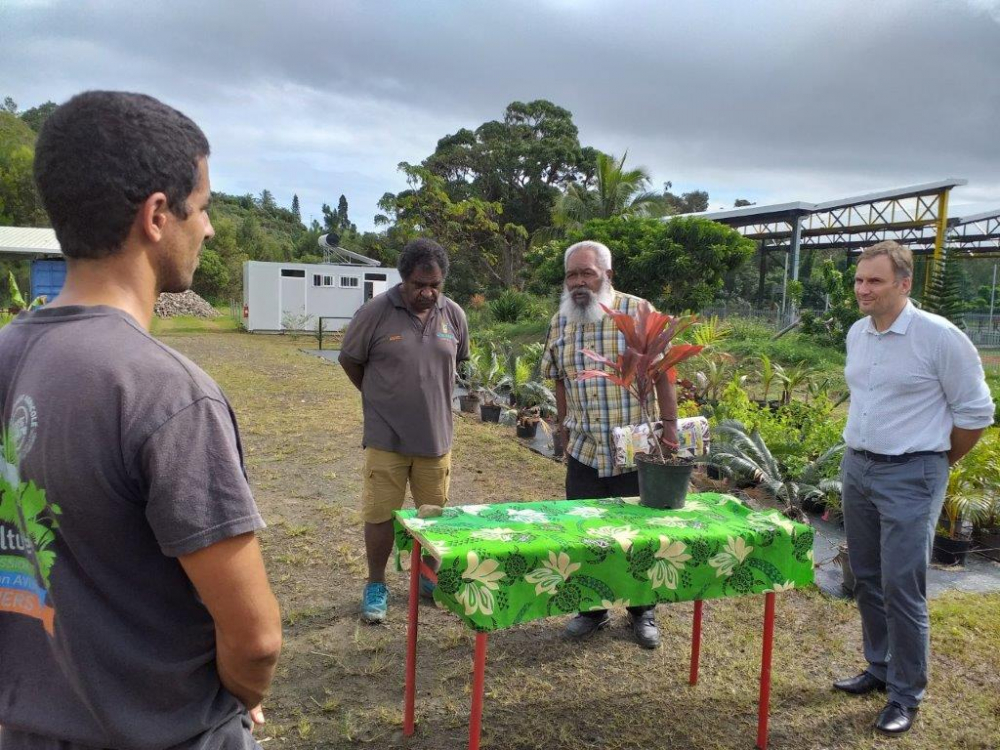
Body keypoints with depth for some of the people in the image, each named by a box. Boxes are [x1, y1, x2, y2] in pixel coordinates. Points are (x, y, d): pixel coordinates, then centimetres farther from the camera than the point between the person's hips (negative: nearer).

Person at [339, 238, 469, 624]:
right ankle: (376, 585, 23)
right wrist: (379, 397, 8)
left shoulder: (454, 316, 0)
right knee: (380, 514, 5)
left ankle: (430, 576, 34)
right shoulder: (376, 312, -11)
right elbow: (349, 359, 1)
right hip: (385, 436, -3)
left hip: (436, 436, 3)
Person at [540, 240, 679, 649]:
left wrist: (669, 424, -9)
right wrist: (565, 432, 12)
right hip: (584, 453, 3)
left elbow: (662, 373, -6)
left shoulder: (638, 313, -8)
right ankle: (592, 608, 28)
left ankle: (642, 611, 28)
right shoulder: (560, 322, 5)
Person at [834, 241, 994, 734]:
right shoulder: (856, 333, 6)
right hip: (856, 468, 7)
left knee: (901, 588, -3)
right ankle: (880, 669, 32)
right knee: (867, 579, 15)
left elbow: (975, 412, -7)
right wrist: (861, 453, 17)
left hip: (910, 477, -6)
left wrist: (934, 466, 2)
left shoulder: (939, 336, -14)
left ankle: (906, 695, 13)